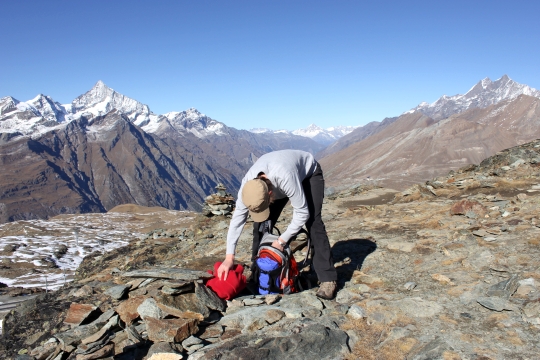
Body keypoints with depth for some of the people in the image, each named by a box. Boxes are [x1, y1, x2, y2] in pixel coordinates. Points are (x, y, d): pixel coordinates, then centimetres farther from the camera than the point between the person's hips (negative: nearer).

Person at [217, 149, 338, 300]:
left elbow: (302, 213, -34)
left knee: (313, 222, -21)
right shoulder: (247, 183, -30)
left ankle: (327, 279, -13)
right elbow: (238, 218, -23)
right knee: (261, 223, -8)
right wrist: (229, 257, -26)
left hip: (309, 173, -4)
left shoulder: (286, 179, -46)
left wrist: (282, 240, -28)